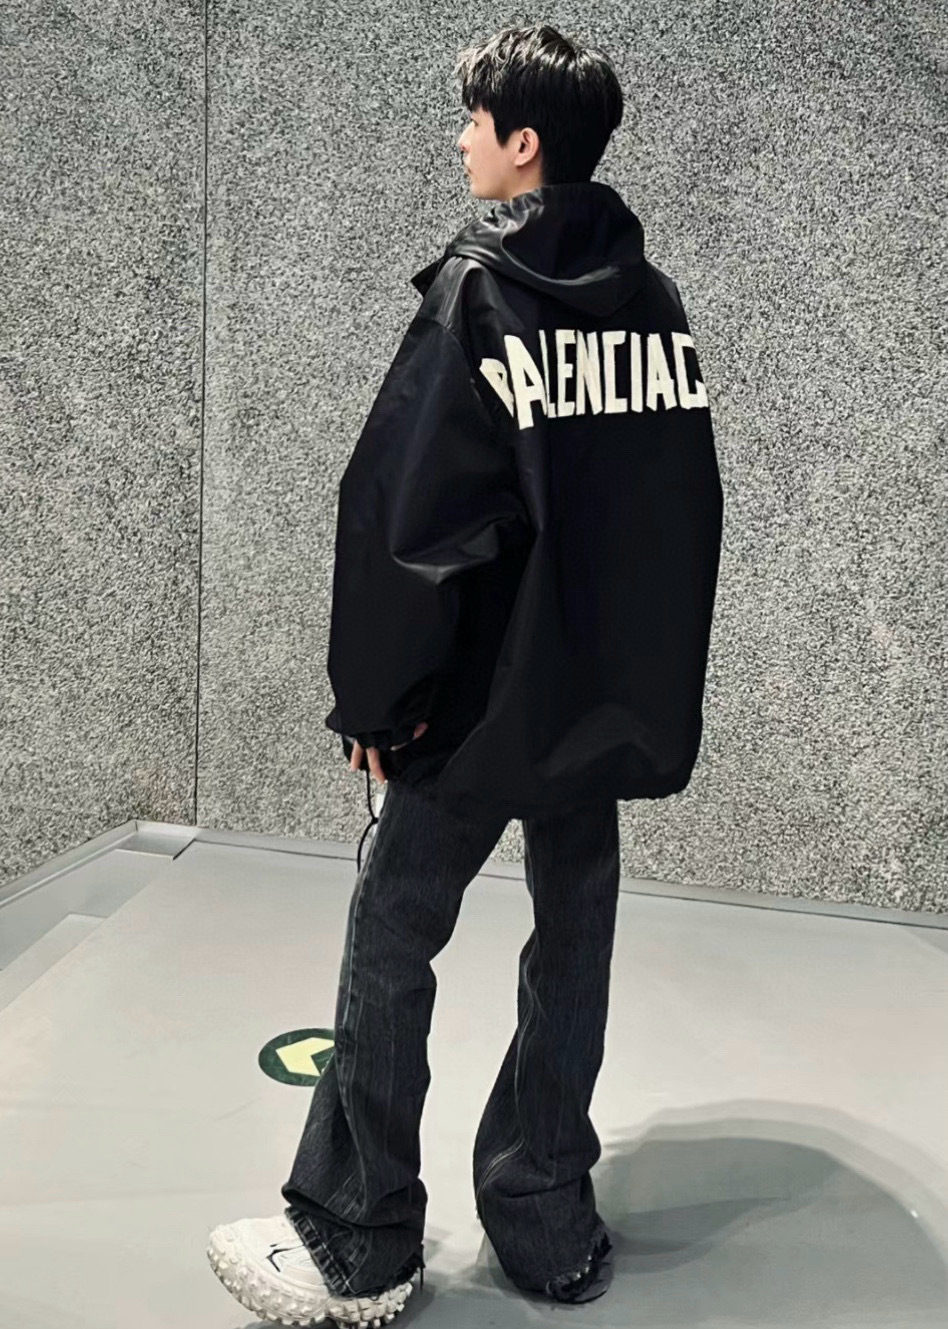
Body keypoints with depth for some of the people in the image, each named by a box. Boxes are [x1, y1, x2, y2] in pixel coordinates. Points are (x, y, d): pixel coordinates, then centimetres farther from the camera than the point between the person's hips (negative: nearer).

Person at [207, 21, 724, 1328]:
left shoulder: (477, 288, -11)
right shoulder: (657, 300, 8)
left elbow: (407, 509, -16)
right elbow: (688, 507, 11)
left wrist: (374, 694, -9)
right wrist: (647, 674, 16)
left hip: (486, 695, -6)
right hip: (616, 697, 6)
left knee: (389, 944, 7)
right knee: (573, 946, 14)